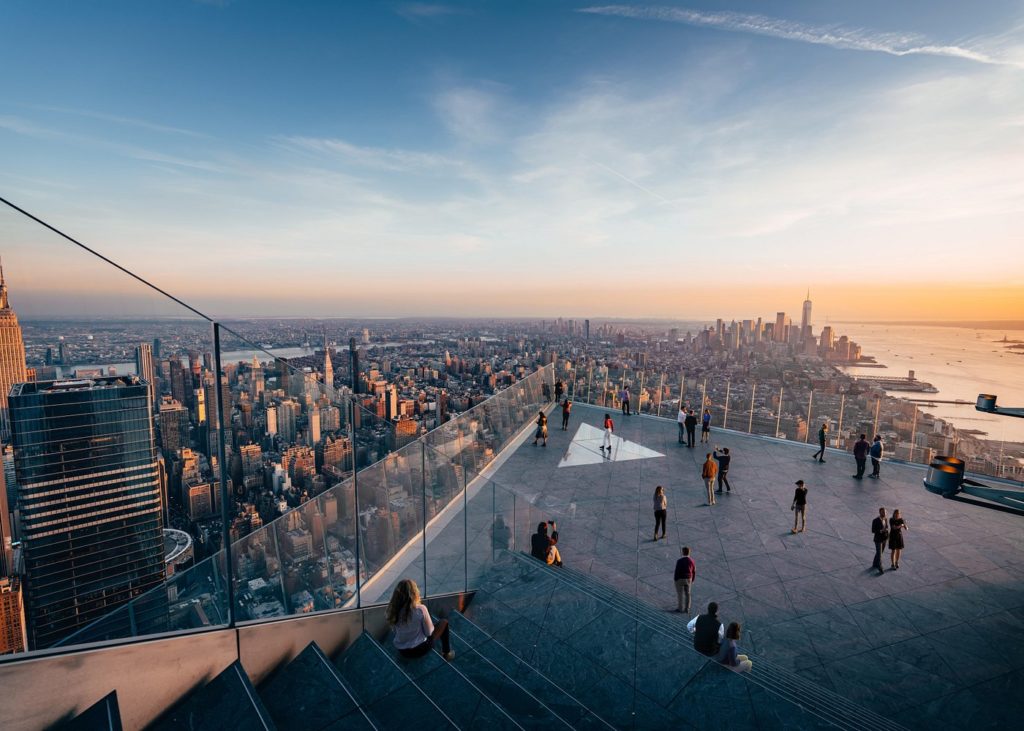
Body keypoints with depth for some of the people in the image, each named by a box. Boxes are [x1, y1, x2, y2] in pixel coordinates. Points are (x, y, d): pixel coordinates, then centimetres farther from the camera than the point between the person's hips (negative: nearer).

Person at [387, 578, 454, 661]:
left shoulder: (393, 610, -13)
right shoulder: (420, 609, -25)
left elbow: (395, 631, 4)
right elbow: (429, 632, -13)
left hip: (401, 651, 5)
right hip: (419, 649, -5)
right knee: (444, 622, 15)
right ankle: (447, 653, 28)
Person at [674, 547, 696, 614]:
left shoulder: (680, 561, -22)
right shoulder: (691, 561, -7)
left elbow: (677, 571, -18)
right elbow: (694, 571, 2)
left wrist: (675, 580, -5)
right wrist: (693, 580, 16)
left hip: (680, 579, -5)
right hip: (688, 579, 5)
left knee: (679, 594, 8)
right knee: (687, 594, 17)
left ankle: (680, 609, 17)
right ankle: (687, 609, 25)